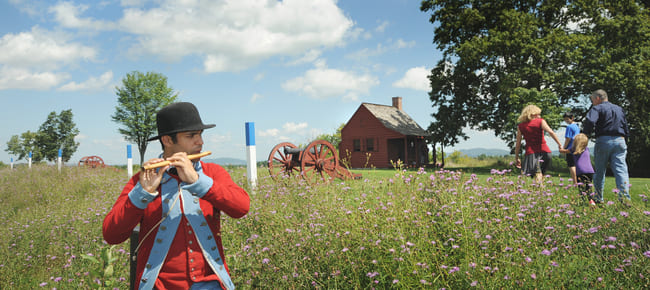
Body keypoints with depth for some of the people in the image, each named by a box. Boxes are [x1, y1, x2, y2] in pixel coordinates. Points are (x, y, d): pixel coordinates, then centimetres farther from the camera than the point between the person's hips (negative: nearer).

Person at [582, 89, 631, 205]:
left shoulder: (597, 108, -1)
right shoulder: (619, 109, 20)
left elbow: (589, 121, -19)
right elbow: (626, 127, 21)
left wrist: (586, 133, -5)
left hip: (603, 141, -4)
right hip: (620, 141, 4)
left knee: (599, 171, 6)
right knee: (621, 170, -3)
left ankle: (599, 199, 11)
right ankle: (625, 198, -14)